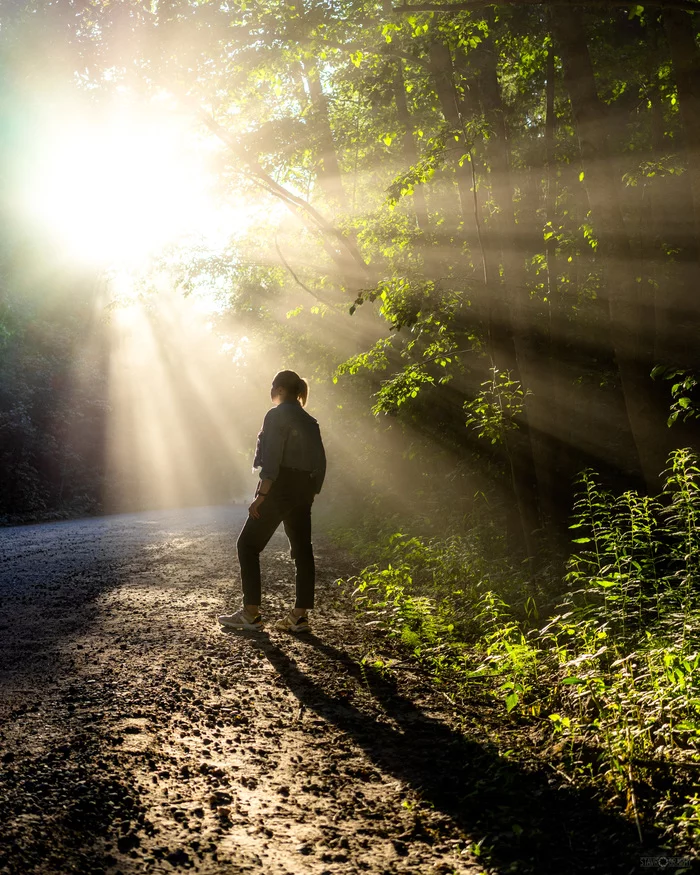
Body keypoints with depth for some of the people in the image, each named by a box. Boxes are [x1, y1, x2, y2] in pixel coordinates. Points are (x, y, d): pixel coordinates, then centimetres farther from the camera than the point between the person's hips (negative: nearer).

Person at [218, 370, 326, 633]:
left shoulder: (276, 416, -7)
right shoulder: (310, 421, 16)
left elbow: (271, 461, -17)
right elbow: (320, 463, 13)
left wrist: (260, 496, -18)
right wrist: (311, 495, 18)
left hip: (280, 489, -8)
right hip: (303, 492, 8)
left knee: (248, 544, 1)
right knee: (302, 550, 6)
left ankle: (251, 613, -2)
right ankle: (300, 615, 6)